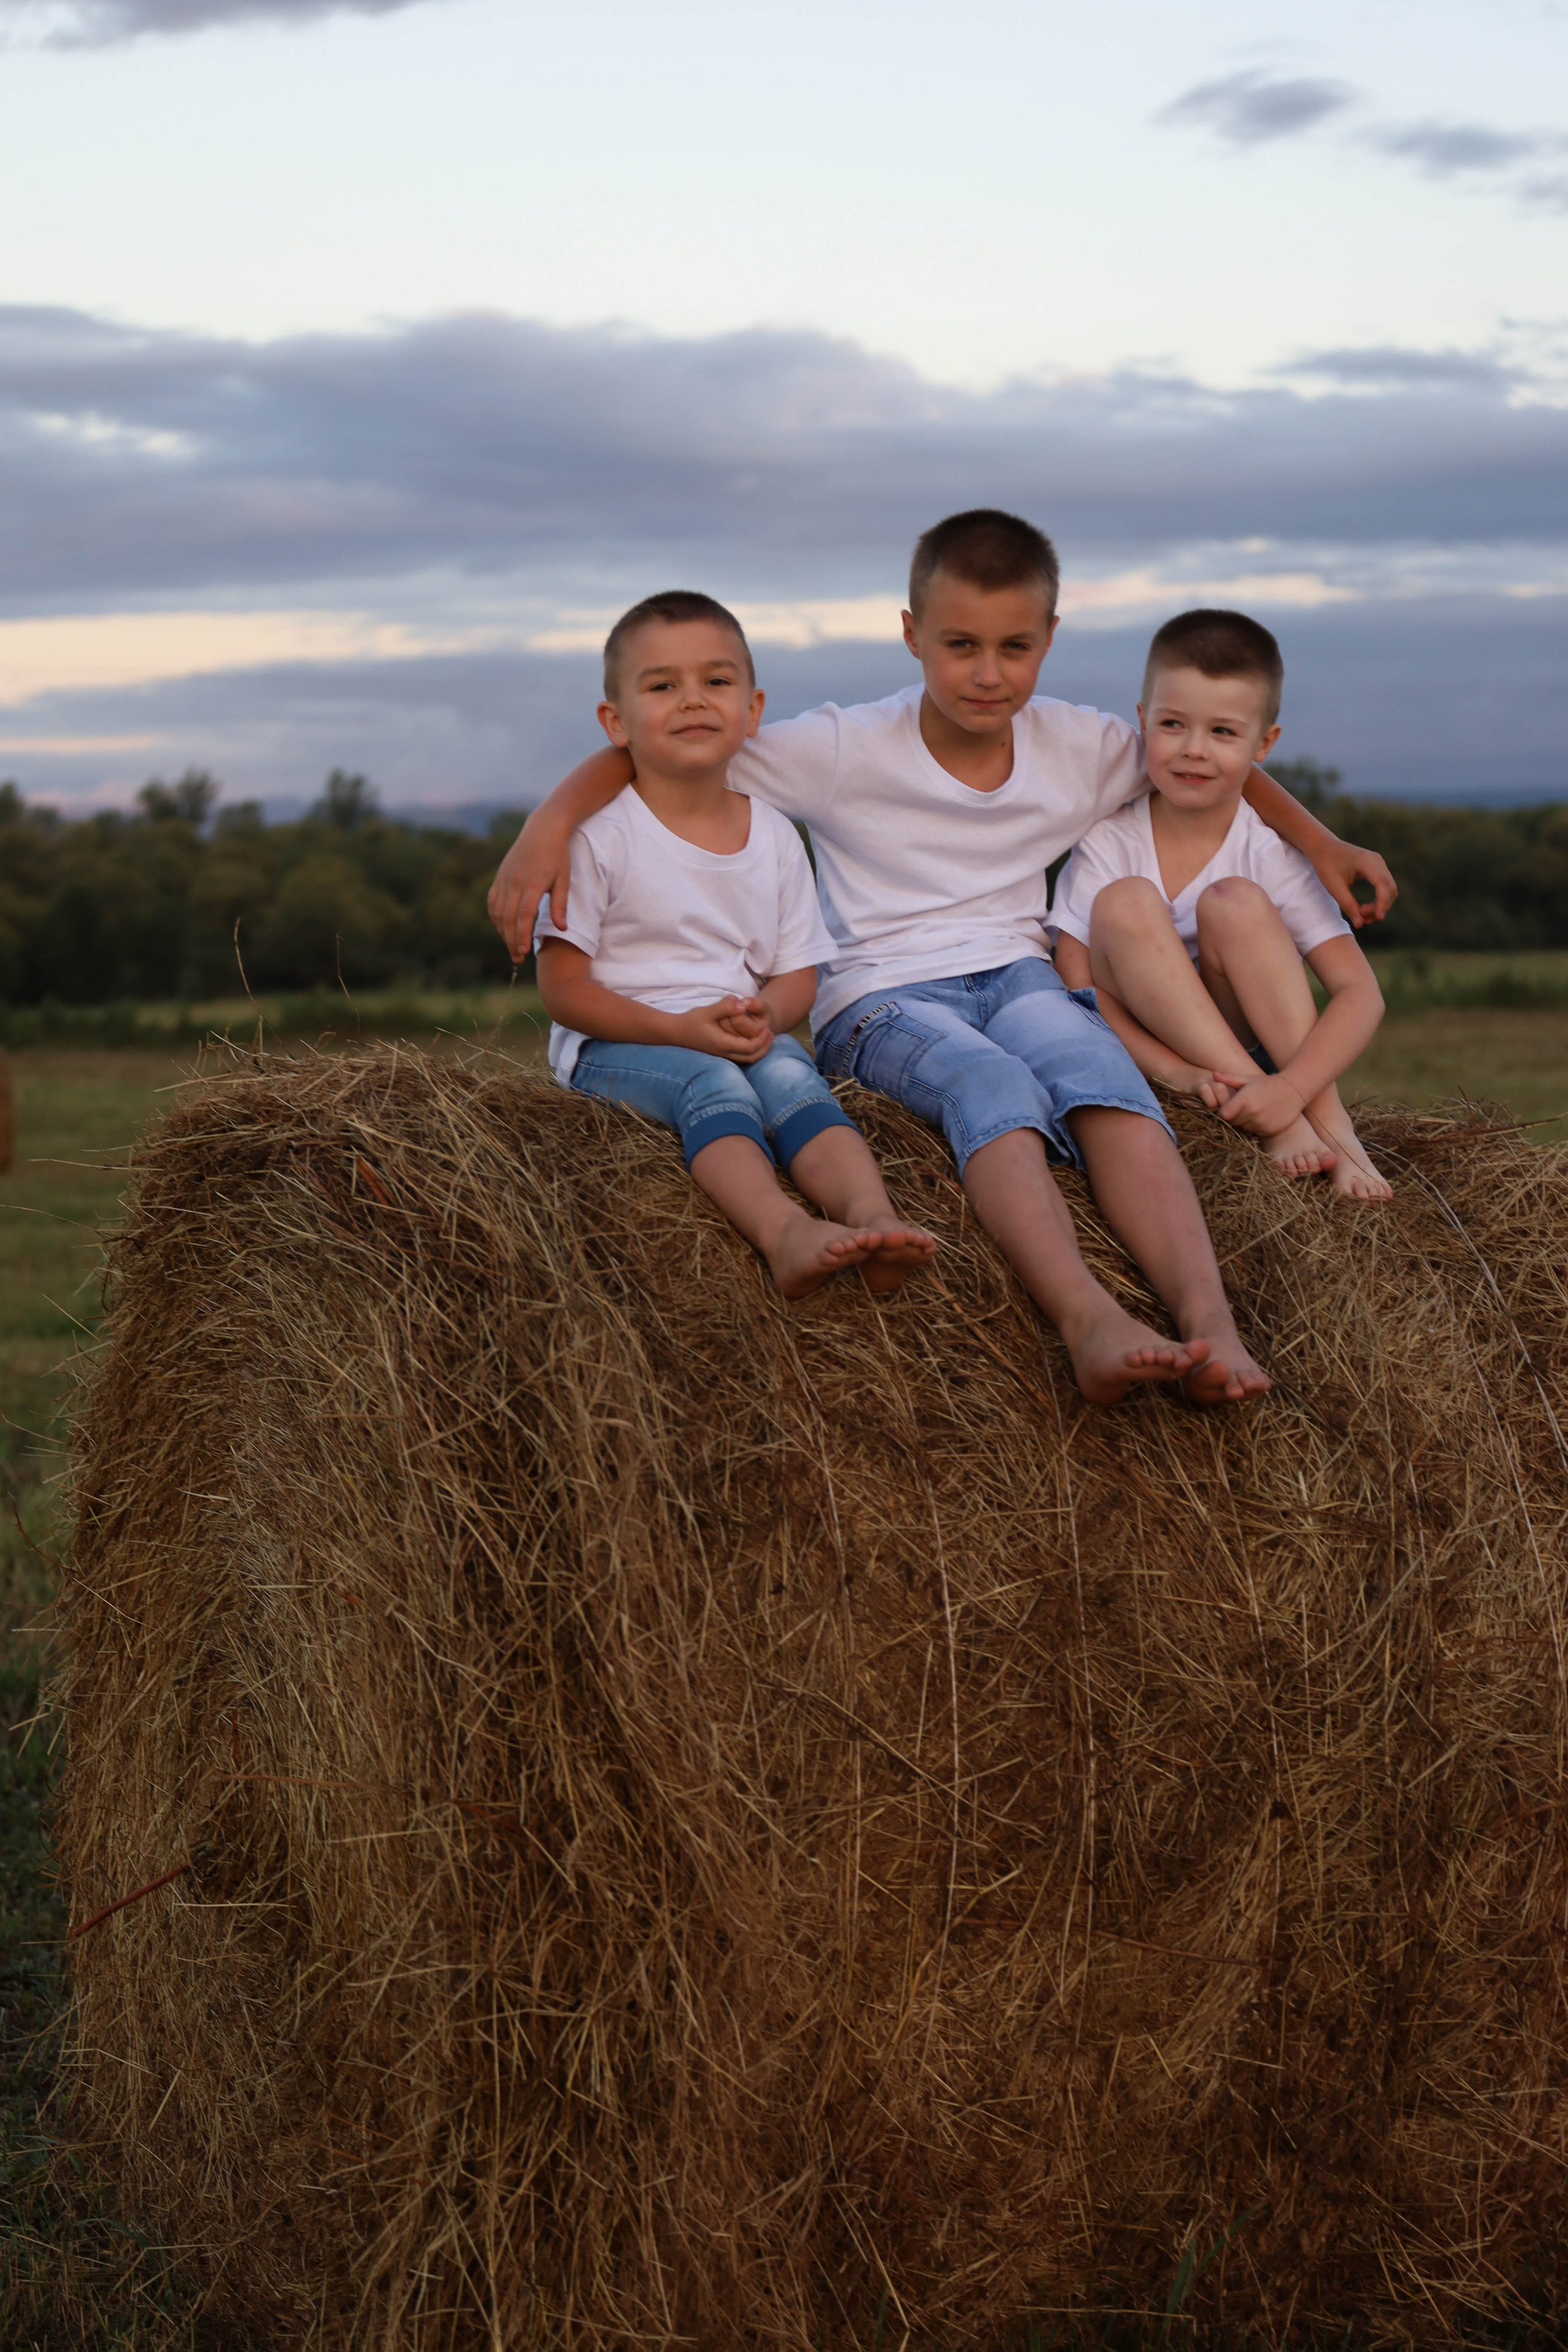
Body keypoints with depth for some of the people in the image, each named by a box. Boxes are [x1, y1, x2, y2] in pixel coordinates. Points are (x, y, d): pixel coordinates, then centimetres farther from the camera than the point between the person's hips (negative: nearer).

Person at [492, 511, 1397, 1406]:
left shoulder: (1083, 748, 7)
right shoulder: (847, 748, -5)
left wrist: (1318, 840, 18)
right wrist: (550, 823, -18)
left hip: (1016, 974, 3)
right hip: (882, 1000, -3)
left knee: (1095, 1061, -33)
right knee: (990, 1081, -38)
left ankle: (1208, 1314, -51)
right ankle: (1087, 1318, -59)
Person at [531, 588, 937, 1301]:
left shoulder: (774, 837, 10)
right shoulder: (601, 835, -4)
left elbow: (799, 973, 13)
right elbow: (562, 988, -8)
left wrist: (765, 1013, -14)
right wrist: (682, 1029, -19)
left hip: (744, 1036, 4)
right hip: (616, 1043, -4)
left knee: (789, 1072, -29)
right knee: (710, 1081, -34)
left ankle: (871, 1214, -52)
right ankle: (784, 1232, -58)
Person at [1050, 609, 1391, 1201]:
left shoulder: (1269, 853, -9)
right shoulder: (1108, 843, -8)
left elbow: (1361, 994, -16)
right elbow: (1076, 986, -15)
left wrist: (1292, 1087, -34)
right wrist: (1174, 1070, -31)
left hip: (1255, 1054, 0)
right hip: (1140, 1055, 1)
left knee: (1234, 902, -24)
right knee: (1126, 903, -24)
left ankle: (1332, 1125, -26)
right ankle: (1274, 1127, -30)